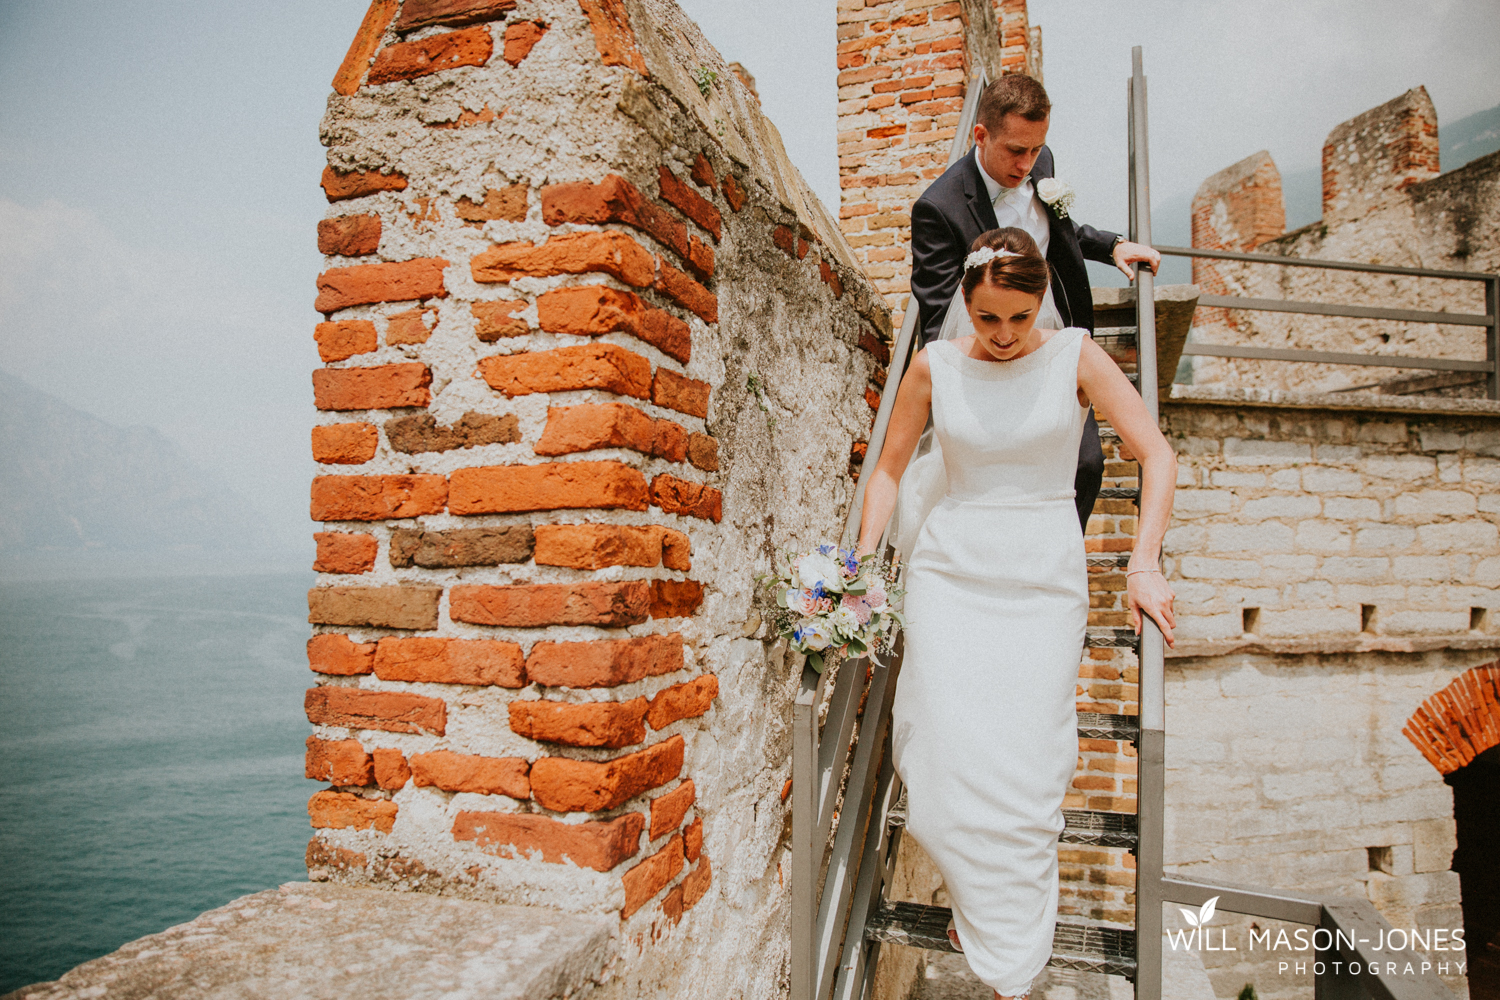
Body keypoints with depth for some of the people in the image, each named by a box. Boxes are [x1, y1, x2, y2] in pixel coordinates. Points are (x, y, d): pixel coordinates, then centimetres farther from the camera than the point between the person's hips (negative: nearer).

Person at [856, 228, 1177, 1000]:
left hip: (1045, 578, -1)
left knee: (1023, 772, -3)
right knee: (951, 757, -6)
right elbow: (890, 467, 11)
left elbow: (1156, 454, -3)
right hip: (950, 568, 1)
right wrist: (863, 560, 3)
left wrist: (1144, 564, -12)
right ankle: (974, 893, 25)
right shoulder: (935, 365, 2)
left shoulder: (1075, 354, -2)